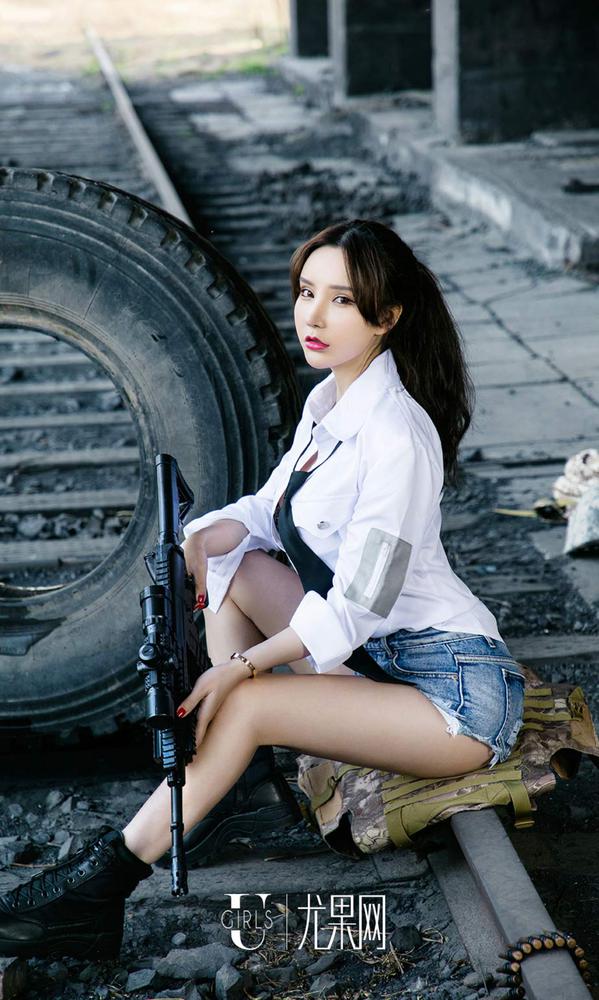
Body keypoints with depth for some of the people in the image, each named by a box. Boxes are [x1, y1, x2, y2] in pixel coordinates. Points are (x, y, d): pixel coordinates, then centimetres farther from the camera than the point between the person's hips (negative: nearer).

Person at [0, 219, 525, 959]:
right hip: (377, 655, 9)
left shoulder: (396, 436, -22)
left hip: (456, 690, -9)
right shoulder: (327, 403, 6)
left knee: (246, 704, -23)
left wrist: (242, 666, -24)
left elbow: (358, 606, -23)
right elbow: (268, 513, 14)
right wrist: (199, 540, -8)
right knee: (233, 567, 3)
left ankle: (103, 886, -14)